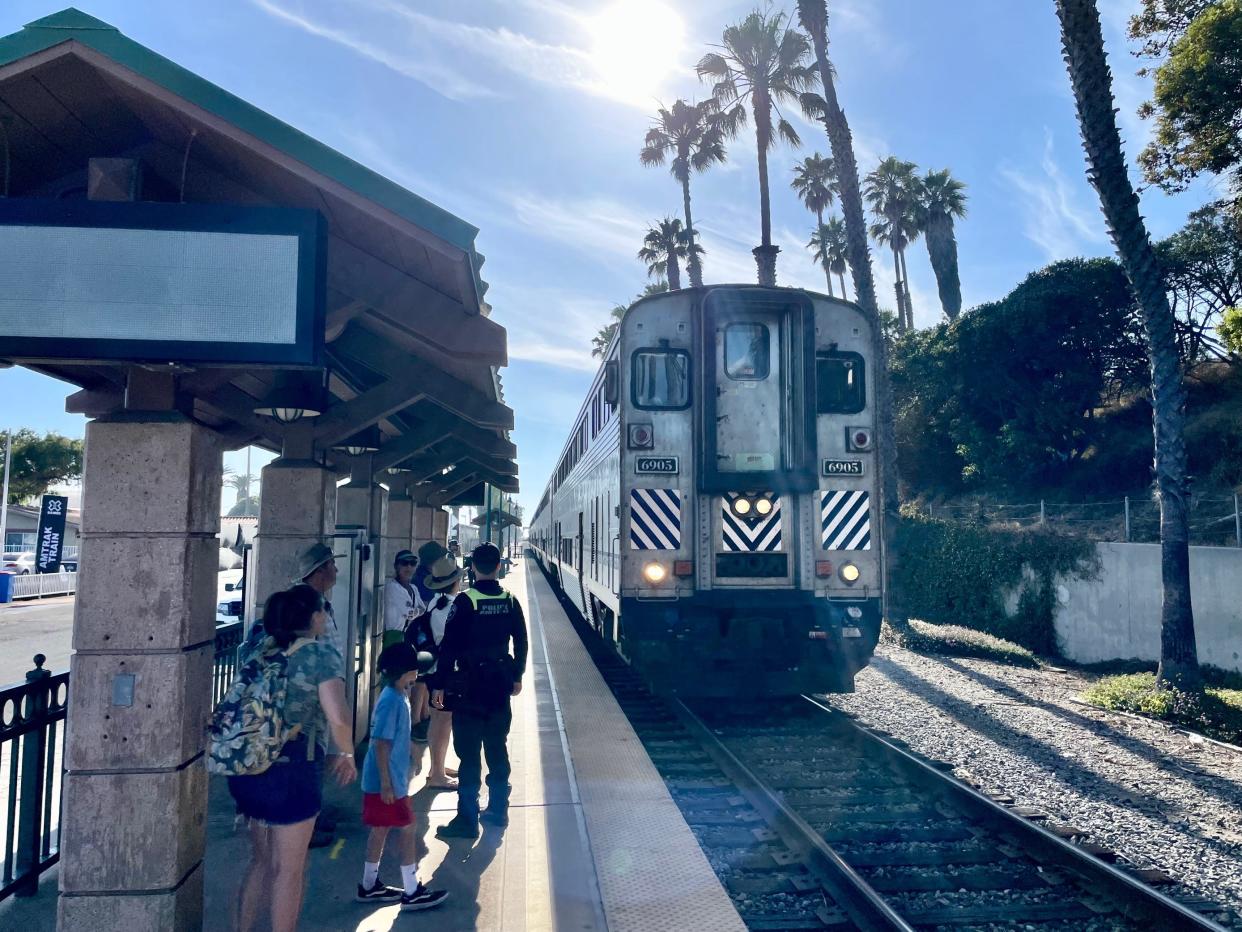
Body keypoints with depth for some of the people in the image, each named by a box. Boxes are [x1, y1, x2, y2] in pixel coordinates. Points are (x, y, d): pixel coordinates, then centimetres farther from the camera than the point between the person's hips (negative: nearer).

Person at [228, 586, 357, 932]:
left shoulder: (260, 650, 8)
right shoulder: (322, 655, -11)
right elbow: (338, 717, -22)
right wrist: (346, 754, -5)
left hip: (248, 769, 6)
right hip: (292, 772, -6)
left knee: (261, 860, 23)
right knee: (287, 869, 10)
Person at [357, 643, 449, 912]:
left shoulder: (398, 696, 7)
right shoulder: (391, 701, -23)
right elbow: (381, 743, -23)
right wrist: (386, 784, -22)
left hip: (393, 780, 9)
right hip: (387, 782, -9)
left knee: (380, 830, 18)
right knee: (408, 830, 0)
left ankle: (369, 886, 30)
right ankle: (412, 893, 9)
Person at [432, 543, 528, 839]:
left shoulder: (465, 601, -12)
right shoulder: (510, 601, 2)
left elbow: (449, 645, -13)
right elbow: (521, 642, 8)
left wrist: (440, 683, -7)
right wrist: (517, 677, 19)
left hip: (470, 685, -5)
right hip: (501, 683, 5)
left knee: (468, 751, 0)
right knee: (497, 748, 15)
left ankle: (467, 819, 2)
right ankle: (498, 809, 25)